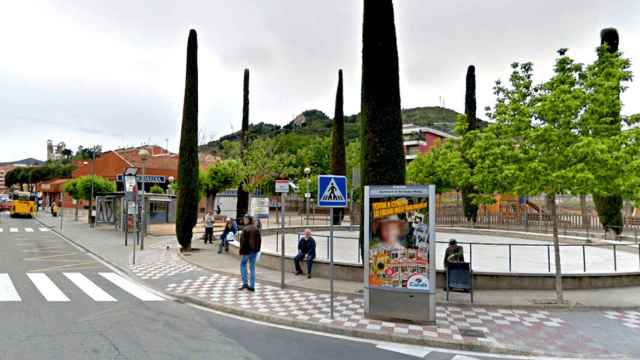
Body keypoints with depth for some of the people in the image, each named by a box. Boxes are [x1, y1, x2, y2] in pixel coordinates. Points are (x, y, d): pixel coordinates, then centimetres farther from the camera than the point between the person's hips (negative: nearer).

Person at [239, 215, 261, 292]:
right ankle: (252, 286, 12)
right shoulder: (256, 228, 6)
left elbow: (243, 241, -17)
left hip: (247, 250, -6)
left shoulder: (245, 229, -15)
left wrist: (241, 250, -9)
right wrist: (257, 249, 16)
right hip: (254, 251, 6)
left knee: (243, 265, 12)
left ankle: (245, 283, 4)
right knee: (252, 267, 10)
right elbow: (259, 239, 10)